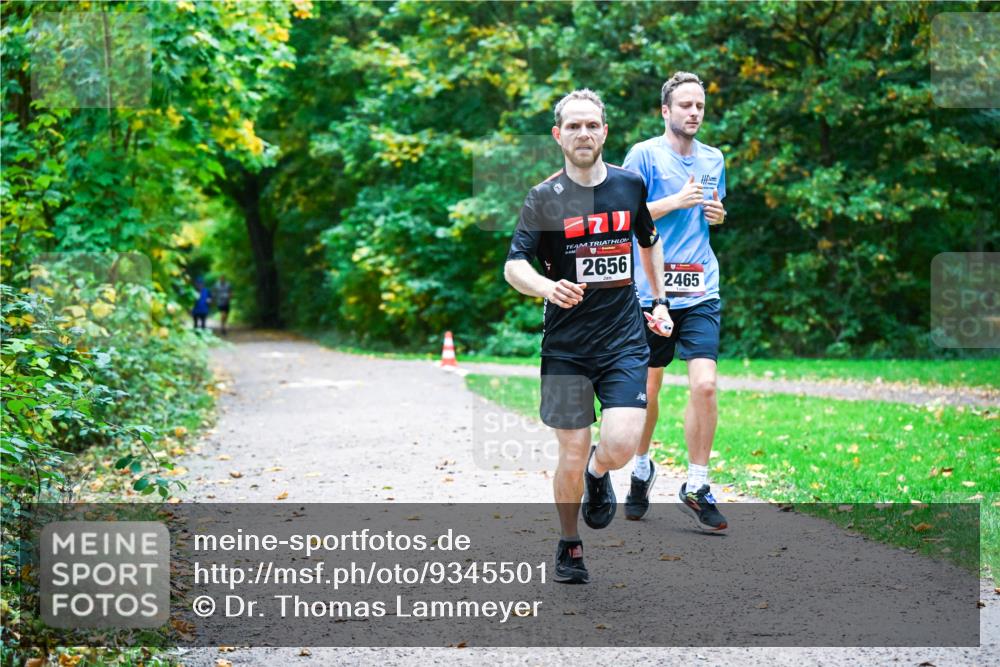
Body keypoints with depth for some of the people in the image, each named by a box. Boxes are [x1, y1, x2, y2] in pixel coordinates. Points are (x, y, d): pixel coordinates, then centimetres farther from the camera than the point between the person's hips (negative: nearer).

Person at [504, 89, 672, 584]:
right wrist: (548, 288, -28)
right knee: (572, 457, 1)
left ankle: (599, 473, 22)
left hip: (625, 341, 2)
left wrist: (660, 304, 20)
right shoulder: (544, 198, -4)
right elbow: (514, 267, -8)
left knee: (621, 445, -15)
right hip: (566, 345, -1)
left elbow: (649, 243, 23)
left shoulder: (630, 185, 5)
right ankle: (569, 544, 26)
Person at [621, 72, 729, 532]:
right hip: (651, 287, -3)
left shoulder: (713, 159, 14)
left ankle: (696, 486, -1)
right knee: (647, 389, 7)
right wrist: (677, 201, -15)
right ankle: (642, 469, 33)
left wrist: (718, 214, 5)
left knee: (704, 383, -12)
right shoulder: (644, 154, -2)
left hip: (700, 290, 3)